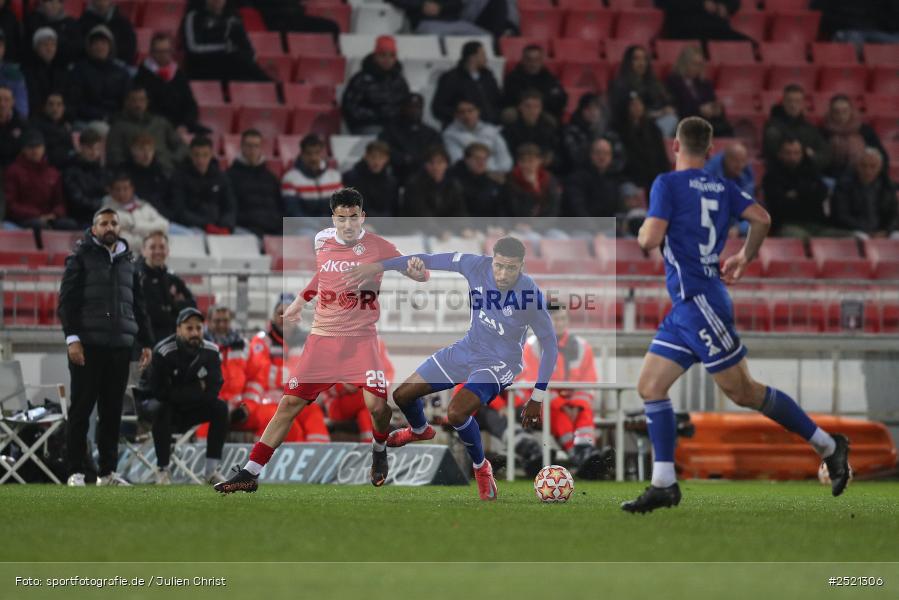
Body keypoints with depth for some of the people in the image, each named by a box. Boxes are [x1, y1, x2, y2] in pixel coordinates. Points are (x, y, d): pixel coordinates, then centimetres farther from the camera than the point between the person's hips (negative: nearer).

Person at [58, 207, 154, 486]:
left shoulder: (128, 262, 17)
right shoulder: (81, 258, 2)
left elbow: (138, 305, 22)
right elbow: (67, 300, -5)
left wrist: (146, 342, 17)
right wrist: (72, 337, -14)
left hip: (120, 347, 5)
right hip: (88, 346, -5)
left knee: (112, 411, 5)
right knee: (81, 410, -3)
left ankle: (107, 471, 10)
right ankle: (75, 472, -1)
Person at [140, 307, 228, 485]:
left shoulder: (210, 352, -11)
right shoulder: (163, 352, -25)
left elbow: (212, 391, -14)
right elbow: (161, 392, -28)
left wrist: (181, 394, -23)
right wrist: (197, 390, -21)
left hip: (188, 411, 4)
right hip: (154, 402, -4)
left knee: (220, 408, -18)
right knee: (162, 410, -37)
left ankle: (212, 470, -15)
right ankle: (162, 470, -26)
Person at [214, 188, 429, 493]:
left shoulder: (378, 247, -7)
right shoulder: (322, 240, 3)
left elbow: (422, 275, -4)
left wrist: (415, 268, -26)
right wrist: (300, 300, 25)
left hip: (361, 338, -3)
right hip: (322, 336, 3)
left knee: (376, 403, -20)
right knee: (290, 402, -4)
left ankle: (379, 451, 15)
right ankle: (250, 473, 0)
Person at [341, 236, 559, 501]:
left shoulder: (531, 294, -28)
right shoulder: (477, 266, -19)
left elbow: (550, 345, -17)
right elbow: (431, 260, -7)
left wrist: (537, 399, -14)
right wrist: (377, 267, -11)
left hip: (498, 364, -6)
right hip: (467, 350, 6)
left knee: (456, 412, -30)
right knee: (402, 395, 12)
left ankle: (481, 468, -2)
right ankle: (419, 430, 49)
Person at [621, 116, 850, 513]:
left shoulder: (668, 184, -9)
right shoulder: (721, 189, 12)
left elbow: (651, 239, -17)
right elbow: (761, 219, 4)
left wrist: (643, 231, 6)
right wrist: (745, 257, 21)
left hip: (698, 300, -8)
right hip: (686, 305, 8)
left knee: (742, 392, -4)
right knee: (649, 387, 7)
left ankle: (827, 446, 1)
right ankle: (664, 485, 2)